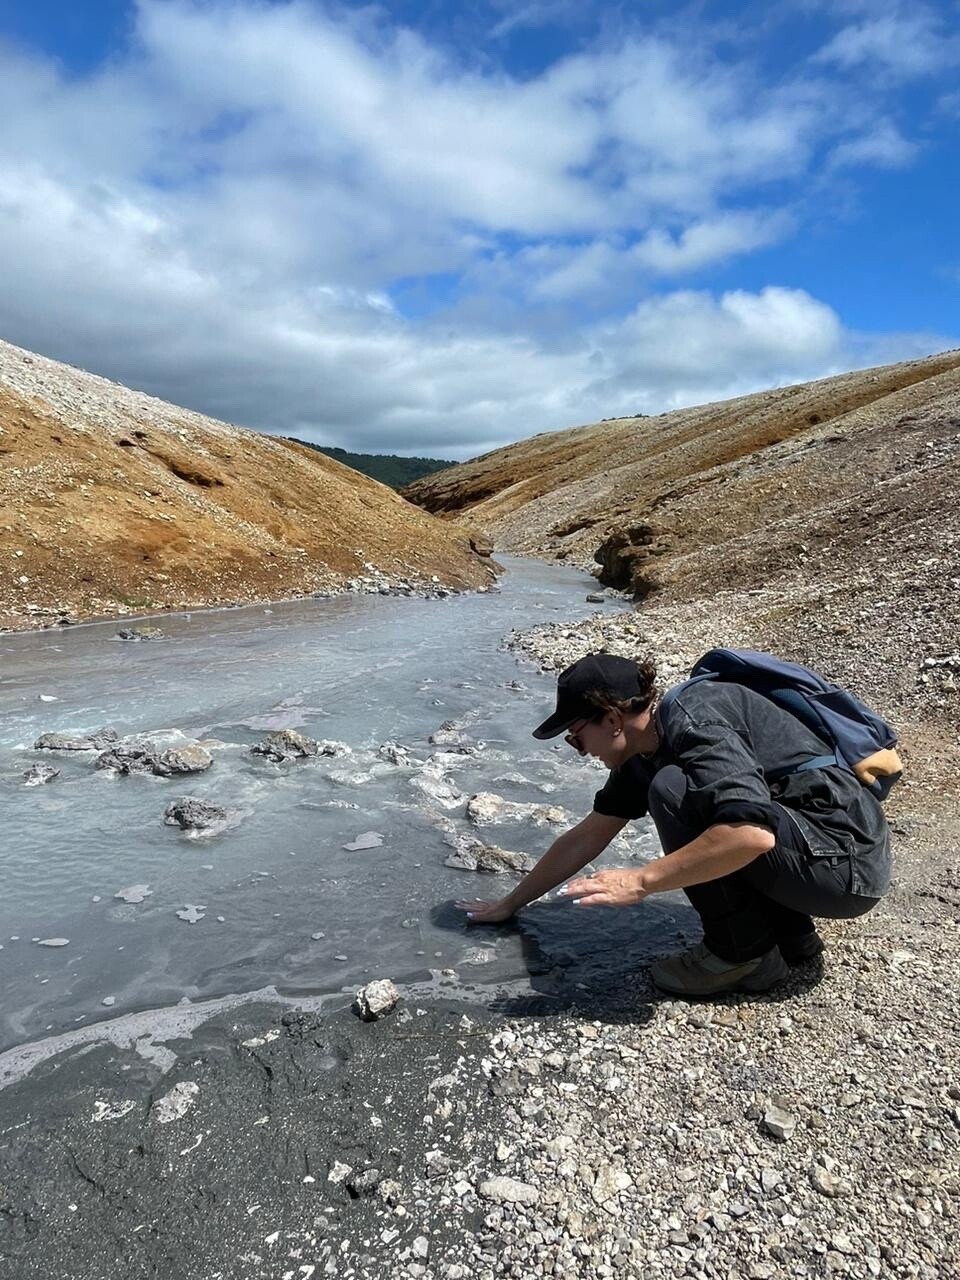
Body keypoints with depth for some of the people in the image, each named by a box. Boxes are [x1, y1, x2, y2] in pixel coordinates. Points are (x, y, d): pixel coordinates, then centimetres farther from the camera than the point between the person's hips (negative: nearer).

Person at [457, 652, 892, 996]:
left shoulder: (693, 722, -21)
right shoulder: (646, 750, 7)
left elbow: (753, 833, -35)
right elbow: (584, 839, 14)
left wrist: (642, 881, -27)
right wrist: (510, 904, 19)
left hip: (846, 859, -9)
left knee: (674, 791, -21)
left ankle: (745, 953, -6)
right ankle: (789, 933, 12)